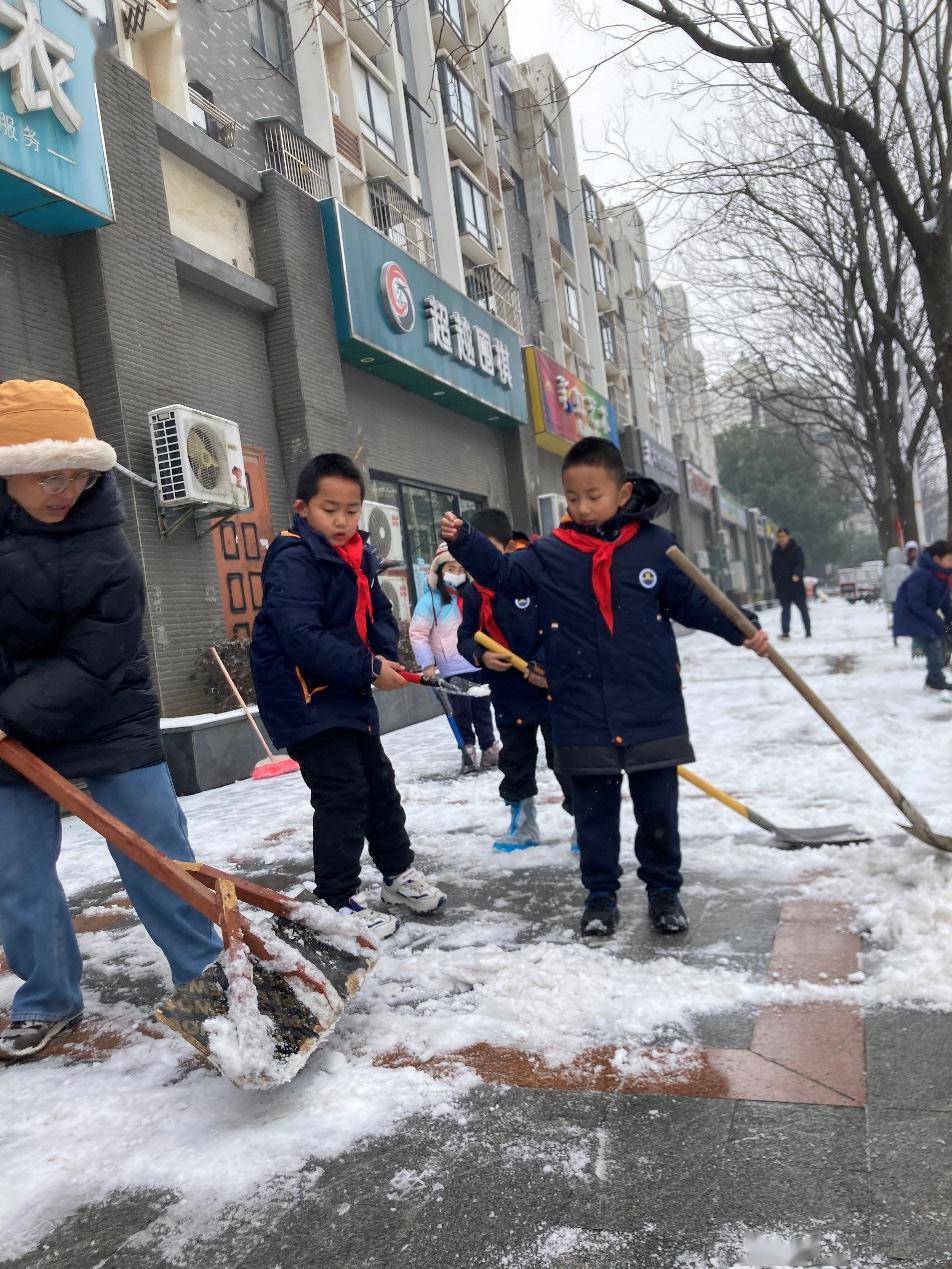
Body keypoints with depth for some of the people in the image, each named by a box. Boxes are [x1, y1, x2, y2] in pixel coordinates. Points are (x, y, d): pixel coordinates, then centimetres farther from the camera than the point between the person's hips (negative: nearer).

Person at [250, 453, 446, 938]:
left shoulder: (359, 557, 7)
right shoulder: (292, 561, -20)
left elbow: (381, 616, 12)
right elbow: (303, 639, -30)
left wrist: (384, 654, -10)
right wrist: (368, 668, -27)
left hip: (349, 693, 9)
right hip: (305, 695, -9)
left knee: (379, 782, 17)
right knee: (342, 793, -7)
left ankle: (399, 874, 34)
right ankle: (338, 899, 9)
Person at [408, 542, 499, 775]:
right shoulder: (430, 600, -8)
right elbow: (417, 634, -7)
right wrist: (427, 664, -12)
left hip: (479, 665, 3)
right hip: (453, 670, -3)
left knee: (482, 709, 13)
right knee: (461, 714, 3)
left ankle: (490, 750, 26)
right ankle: (468, 753, 18)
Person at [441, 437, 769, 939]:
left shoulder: (655, 546, -1)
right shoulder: (549, 555, 1)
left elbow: (692, 601, 7)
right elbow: (502, 573, 3)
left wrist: (741, 630, 0)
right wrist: (463, 540, -11)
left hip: (652, 712, 0)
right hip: (583, 720, 1)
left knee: (658, 808, 12)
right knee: (594, 812, 11)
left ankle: (663, 890, 30)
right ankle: (600, 895, 27)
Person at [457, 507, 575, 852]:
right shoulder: (474, 593, 0)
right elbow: (466, 636, 7)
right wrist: (481, 656, -14)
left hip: (553, 688, -4)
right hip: (509, 694, 5)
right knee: (515, 762, 16)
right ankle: (523, 825, 32)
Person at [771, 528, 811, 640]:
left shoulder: (796, 549, -4)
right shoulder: (776, 552, 7)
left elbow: (800, 563, -16)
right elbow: (773, 568, 14)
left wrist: (797, 575, -34)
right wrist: (775, 581, 9)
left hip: (796, 584, -2)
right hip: (782, 586, 3)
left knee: (803, 608, 8)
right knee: (785, 610, 1)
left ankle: (808, 631, 16)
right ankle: (785, 632, -2)